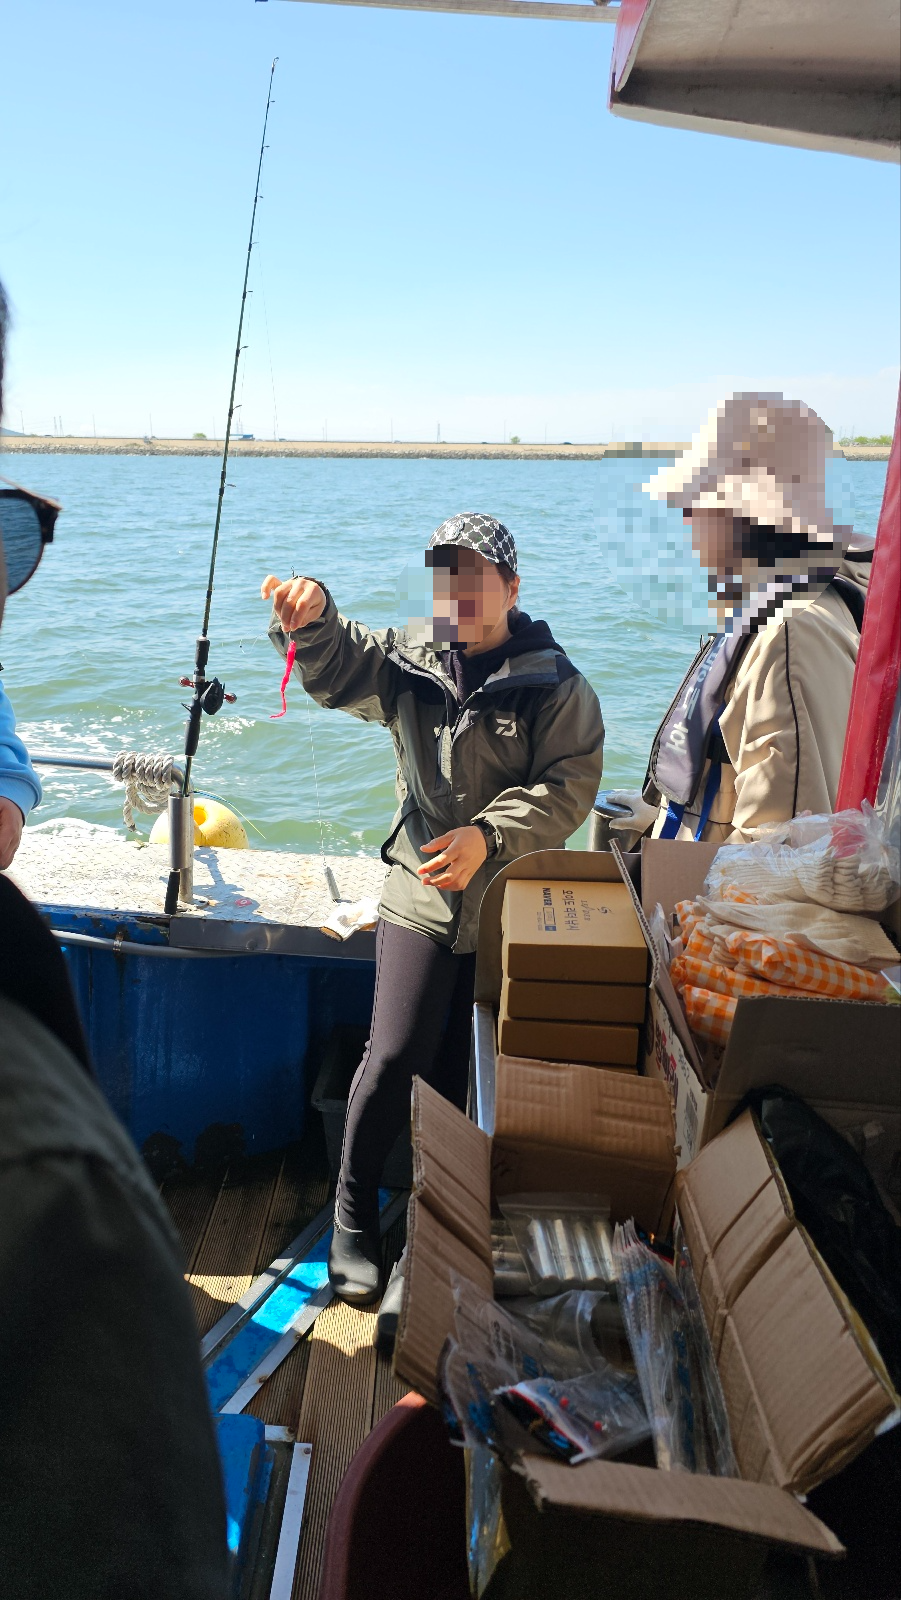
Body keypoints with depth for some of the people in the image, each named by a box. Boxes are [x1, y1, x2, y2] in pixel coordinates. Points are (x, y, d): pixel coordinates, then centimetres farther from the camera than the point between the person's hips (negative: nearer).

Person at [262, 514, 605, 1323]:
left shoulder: (557, 686, -5)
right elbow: (337, 668, -9)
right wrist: (310, 618, -31)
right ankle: (354, 1213, 16)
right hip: (421, 899, 1)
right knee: (395, 1058, -6)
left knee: (466, 1073, 10)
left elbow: (567, 787, -12)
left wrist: (488, 835, -25)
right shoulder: (409, 663, 5)